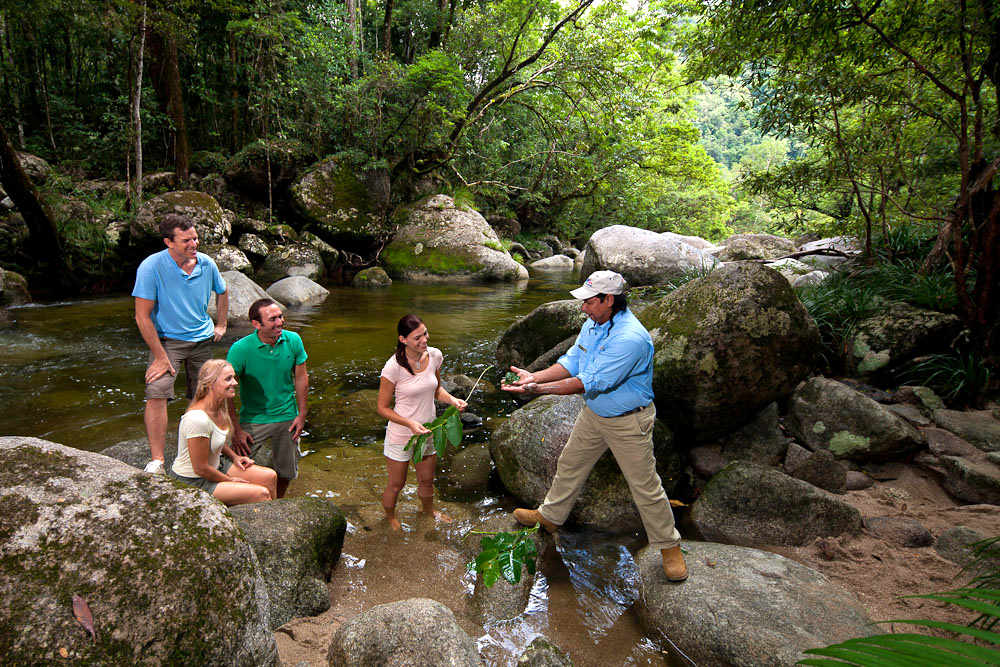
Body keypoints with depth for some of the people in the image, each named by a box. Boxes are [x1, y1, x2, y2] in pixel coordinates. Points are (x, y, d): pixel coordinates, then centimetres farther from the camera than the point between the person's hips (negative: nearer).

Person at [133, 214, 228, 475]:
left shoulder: (206, 264, -4)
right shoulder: (151, 267, -18)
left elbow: (222, 292, 19)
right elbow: (142, 317, -17)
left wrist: (221, 325, 16)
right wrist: (160, 356, -19)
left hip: (202, 339, 4)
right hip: (167, 340, -4)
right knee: (156, 394, -19)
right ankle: (156, 460, -11)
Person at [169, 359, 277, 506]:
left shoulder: (220, 407, -2)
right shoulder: (198, 419, -30)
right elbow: (201, 468, -24)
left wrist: (235, 457, 6)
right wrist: (229, 480, -11)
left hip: (215, 468, 9)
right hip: (192, 482, -9)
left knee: (270, 477, 2)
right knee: (261, 494, -17)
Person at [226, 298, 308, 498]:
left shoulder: (293, 340, -9)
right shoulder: (240, 349, -19)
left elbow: (301, 378, 2)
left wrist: (301, 414, 2)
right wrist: (236, 430, -14)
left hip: (287, 417, 3)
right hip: (253, 419, -3)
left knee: (286, 472, 15)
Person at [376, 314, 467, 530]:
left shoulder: (435, 355, -9)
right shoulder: (394, 367, -26)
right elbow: (383, 407, -15)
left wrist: (452, 399, -11)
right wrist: (410, 423, -26)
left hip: (428, 432, 5)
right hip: (400, 436, -5)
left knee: (427, 480, 25)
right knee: (396, 485, 16)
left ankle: (428, 509, 55)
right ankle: (390, 516, 47)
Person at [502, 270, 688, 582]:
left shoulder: (631, 338, -32)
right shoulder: (592, 325, -3)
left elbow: (590, 382, -32)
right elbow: (571, 362, 2)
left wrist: (539, 389, -31)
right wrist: (534, 376, -12)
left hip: (628, 422, -8)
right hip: (594, 414, 8)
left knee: (645, 486, 3)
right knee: (569, 464, 19)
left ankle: (669, 547, 23)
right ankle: (550, 515, 41)